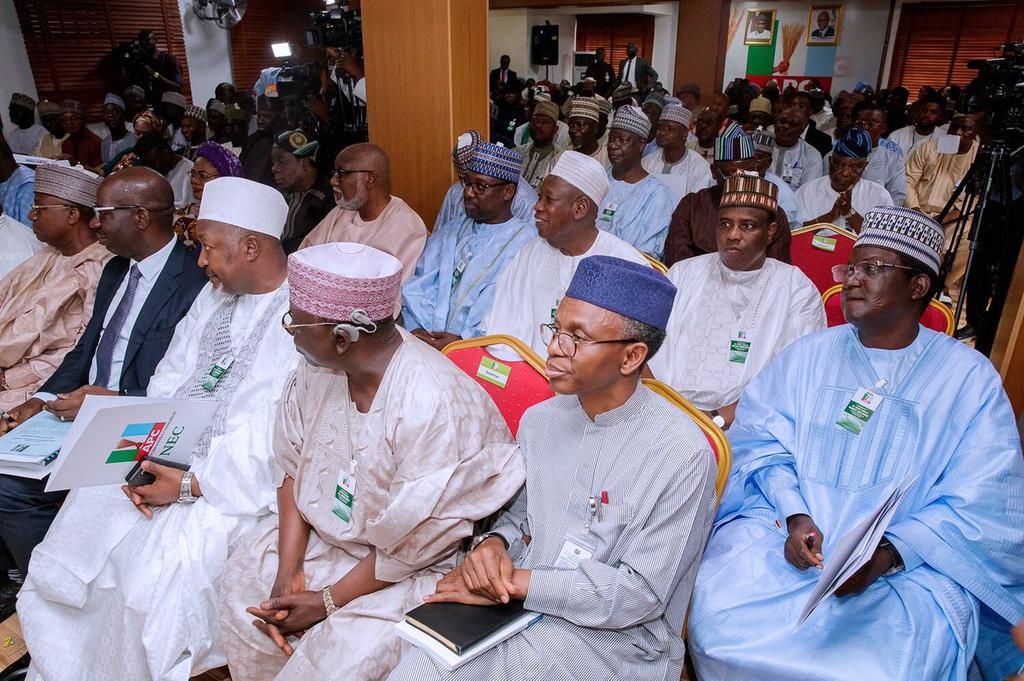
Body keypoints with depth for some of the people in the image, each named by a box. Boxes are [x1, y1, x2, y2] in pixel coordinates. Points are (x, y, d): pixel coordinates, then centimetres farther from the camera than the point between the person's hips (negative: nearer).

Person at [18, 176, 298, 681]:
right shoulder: (214, 295, 11)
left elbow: (281, 443, -20)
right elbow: (168, 384, 10)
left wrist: (190, 485, -19)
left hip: (241, 484, -7)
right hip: (171, 459, 7)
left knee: (156, 561, -22)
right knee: (84, 519, -6)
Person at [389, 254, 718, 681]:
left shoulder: (682, 454, -16)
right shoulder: (538, 420, 3)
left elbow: (640, 593, -15)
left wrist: (514, 582, -17)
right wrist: (494, 545, -8)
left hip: (615, 641, -5)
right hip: (516, 609, 5)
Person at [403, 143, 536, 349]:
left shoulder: (525, 241, -3)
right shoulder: (448, 232, 17)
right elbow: (416, 289, 9)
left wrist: (462, 341, -19)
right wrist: (417, 331, -8)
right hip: (424, 341, 5)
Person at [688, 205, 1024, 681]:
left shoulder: (970, 378, 1)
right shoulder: (808, 355, 8)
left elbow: (980, 505, -5)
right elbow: (761, 440, 0)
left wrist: (887, 553, -19)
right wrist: (795, 515, -17)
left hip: (911, 561, -1)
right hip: (785, 531, 2)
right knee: (717, 619, -23)